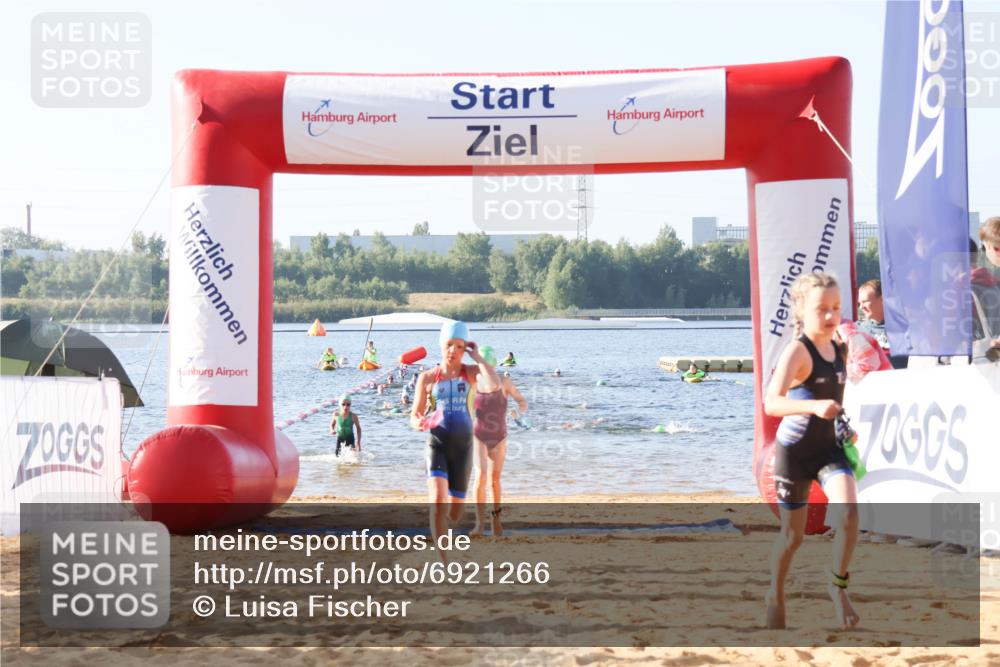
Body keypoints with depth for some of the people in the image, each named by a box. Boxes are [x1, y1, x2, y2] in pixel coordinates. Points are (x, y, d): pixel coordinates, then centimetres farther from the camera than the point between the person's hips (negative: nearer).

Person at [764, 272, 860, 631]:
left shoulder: (838, 349, 3)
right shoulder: (797, 351, -19)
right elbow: (771, 402, -35)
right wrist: (814, 406, -47)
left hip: (830, 448, 5)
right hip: (795, 451, -5)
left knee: (848, 512, -20)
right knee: (793, 534, 7)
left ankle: (838, 585, 1)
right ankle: (775, 596, 32)